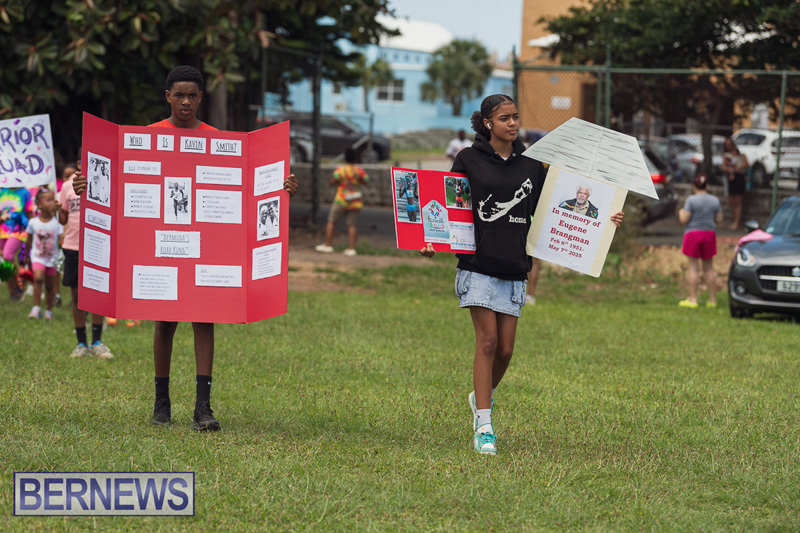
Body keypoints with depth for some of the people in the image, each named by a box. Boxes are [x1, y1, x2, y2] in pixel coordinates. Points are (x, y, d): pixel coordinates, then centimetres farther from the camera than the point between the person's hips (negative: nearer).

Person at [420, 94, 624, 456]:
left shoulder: (531, 164, 10)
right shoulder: (469, 160, 1)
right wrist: (433, 242, -14)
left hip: (514, 267, 4)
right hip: (478, 265, -3)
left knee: (505, 349, 3)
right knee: (487, 341, -10)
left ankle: (482, 398, 32)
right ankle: (483, 427, -6)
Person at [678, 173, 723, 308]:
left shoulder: (691, 200, -11)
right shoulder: (714, 200, 3)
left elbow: (684, 220, -13)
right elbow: (719, 219, 6)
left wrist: (681, 213, 8)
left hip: (693, 234, -4)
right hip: (709, 233, 4)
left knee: (693, 267, -1)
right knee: (708, 268, 10)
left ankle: (692, 299, -2)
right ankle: (712, 299, 10)